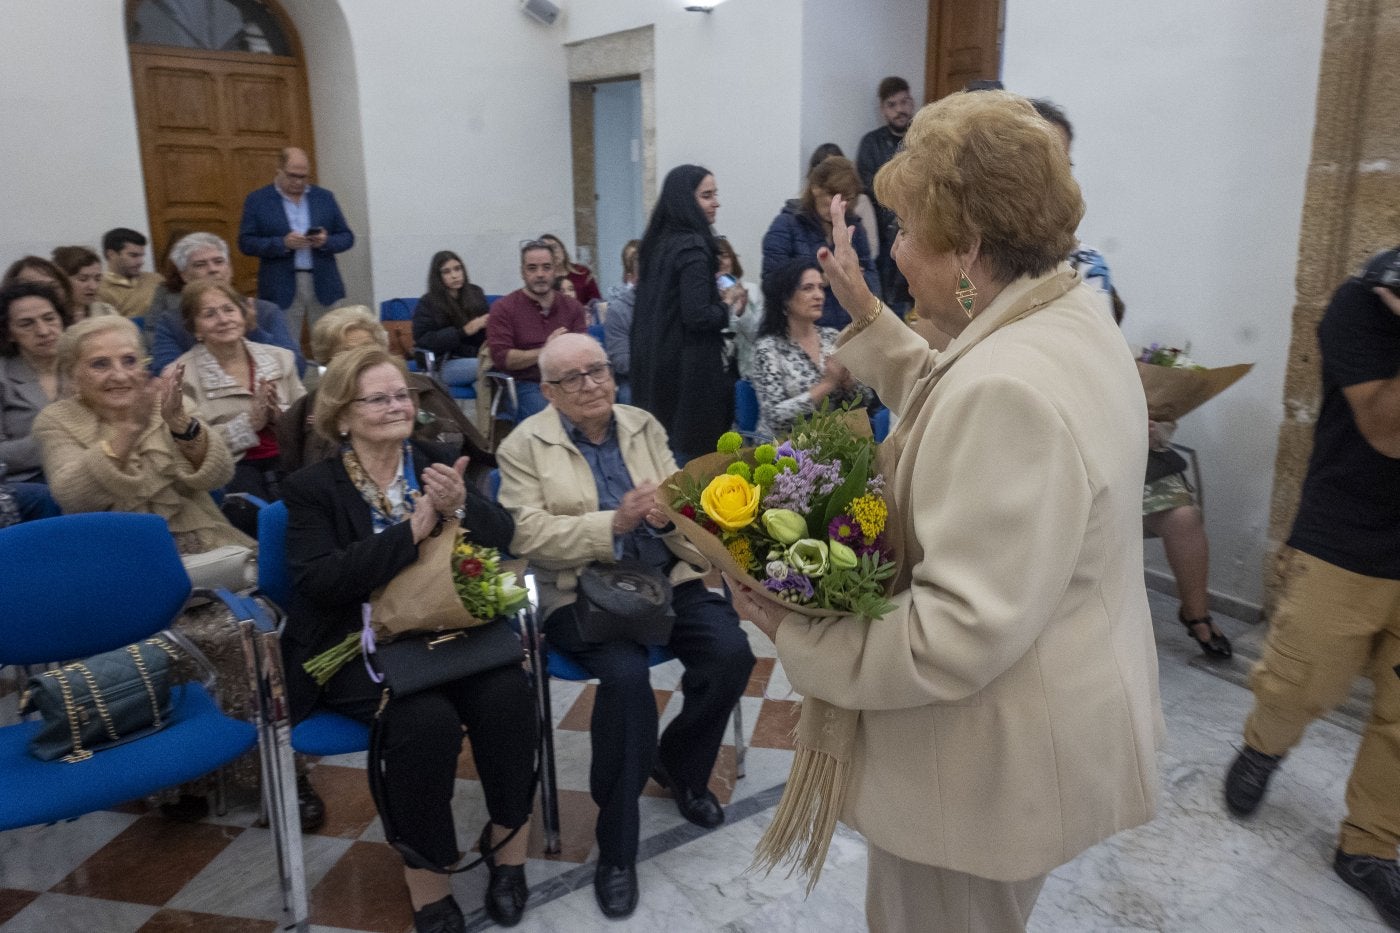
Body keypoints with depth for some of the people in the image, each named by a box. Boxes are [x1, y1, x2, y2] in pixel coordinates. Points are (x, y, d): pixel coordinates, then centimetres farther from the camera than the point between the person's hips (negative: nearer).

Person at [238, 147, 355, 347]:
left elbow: (347, 237, 11)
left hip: (324, 287, 2)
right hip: (282, 290, -2)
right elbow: (246, 243, -2)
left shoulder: (325, 197, 11)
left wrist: (326, 241, -10)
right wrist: (282, 243, -17)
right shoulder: (257, 200, 4)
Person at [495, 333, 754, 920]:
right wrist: (614, 523, -22)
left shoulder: (644, 425, 13)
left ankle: (678, 765, 13)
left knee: (732, 652, -19)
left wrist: (667, 513, -19)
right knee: (626, 675, -31)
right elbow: (528, 535, -11)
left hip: (665, 577, 5)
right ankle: (616, 847, -11)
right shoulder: (524, 446, 0)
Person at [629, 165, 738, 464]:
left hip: (655, 366, 9)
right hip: (688, 370, -9)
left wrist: (715, 291, 17)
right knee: (692, 451, -1)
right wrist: (727, 303, -5)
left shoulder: (658, 242, 11)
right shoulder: (692, 247, -16)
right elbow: (698, 316, -23)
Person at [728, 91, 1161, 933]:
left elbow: (955, 637, -33)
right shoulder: (1071, 319, 1)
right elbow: (945, 404, 14)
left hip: (994, 764, -9)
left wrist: (795, 629, -21)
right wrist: (867, 313, 12)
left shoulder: (1007, 390, -32)